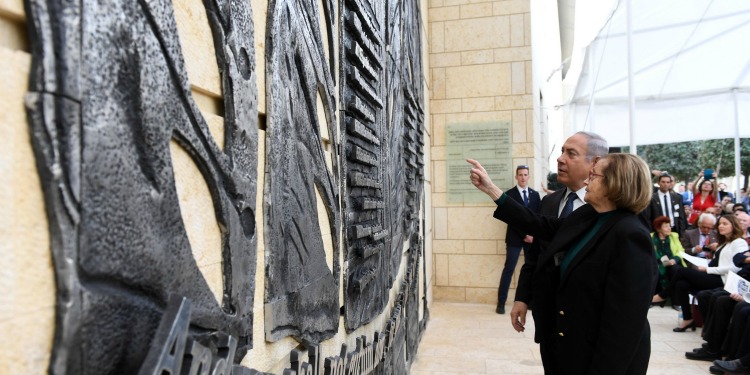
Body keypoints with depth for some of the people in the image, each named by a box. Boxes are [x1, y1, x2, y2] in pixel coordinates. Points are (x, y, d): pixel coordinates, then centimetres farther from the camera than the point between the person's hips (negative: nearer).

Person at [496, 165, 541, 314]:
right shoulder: (510, 194, -3)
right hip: (515, 238, -4)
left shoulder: (535, 194, 10)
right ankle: (501, 303, 2)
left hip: (533, 237, 4)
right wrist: (524, 235, -12)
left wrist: (533, 235, -6)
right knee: (508, 269, -3)